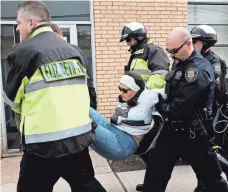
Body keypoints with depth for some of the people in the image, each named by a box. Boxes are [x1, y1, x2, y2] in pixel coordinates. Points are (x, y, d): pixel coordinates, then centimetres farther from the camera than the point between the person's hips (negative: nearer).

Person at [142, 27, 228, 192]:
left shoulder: (198, 70, -22)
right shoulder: (182, 64, 9)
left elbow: (179, 108, -26)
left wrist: (157, 104, -11)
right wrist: (157, 97, -3)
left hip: (192, 135, -8)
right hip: (174, 130, 8)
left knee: (212, 178, 13)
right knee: (155, 172, 12)